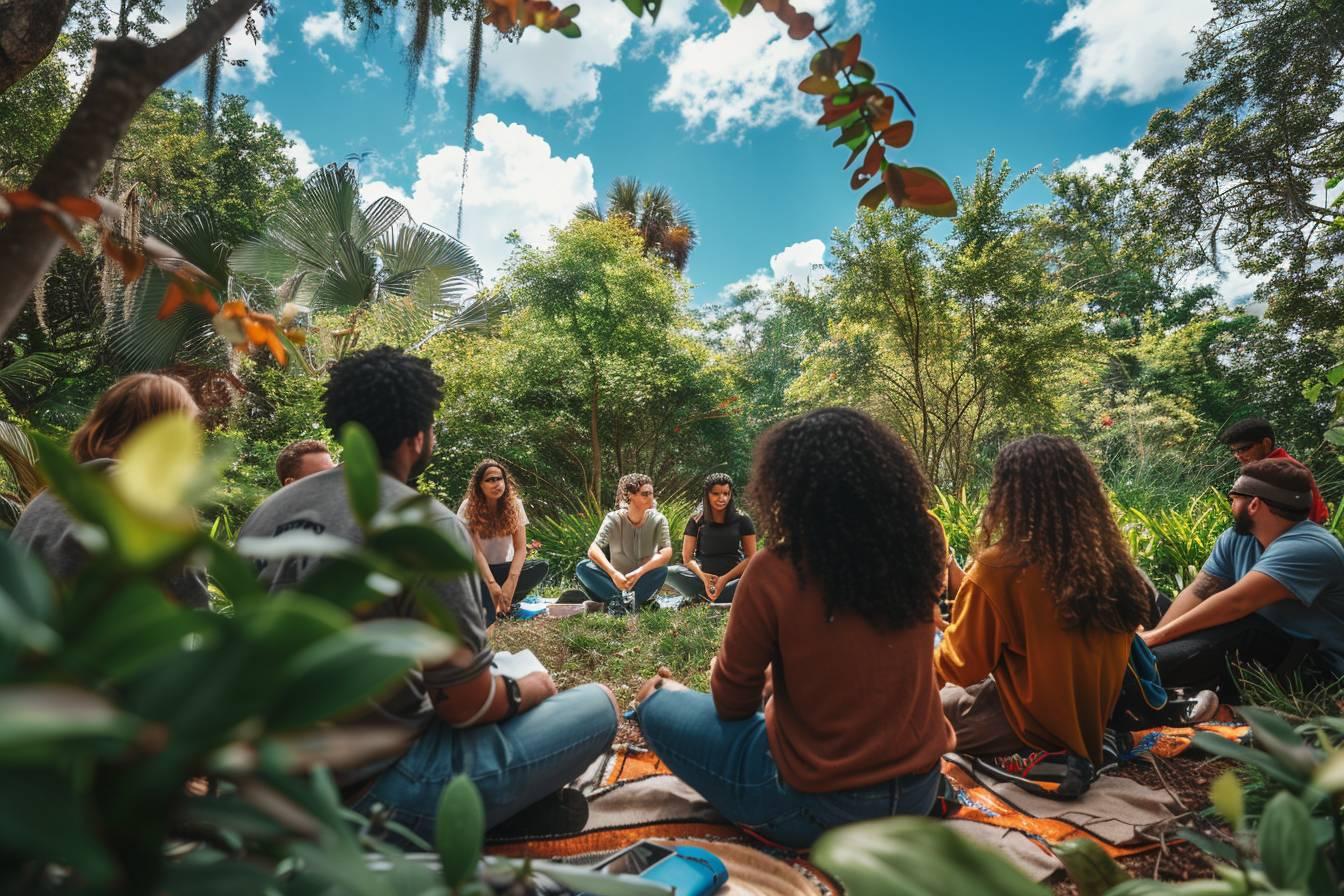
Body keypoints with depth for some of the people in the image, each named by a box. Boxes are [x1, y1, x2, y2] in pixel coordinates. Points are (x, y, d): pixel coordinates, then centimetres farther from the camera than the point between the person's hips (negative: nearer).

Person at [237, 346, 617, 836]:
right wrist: (531, 689, 3)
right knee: (597, 705, -3)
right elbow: (468, 706, -19)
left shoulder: (264, 513, -1)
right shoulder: (429, 527, -24)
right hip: (371, 792, -7)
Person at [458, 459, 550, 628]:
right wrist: (491, 584, -34)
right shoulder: (469, 507, -13)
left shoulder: (514, 504, -9)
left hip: (503, 567, 3)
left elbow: (520, 548, -15)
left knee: (542, 567, -27)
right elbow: (475, 550, -20)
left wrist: (511, 581, -32)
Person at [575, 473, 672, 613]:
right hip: (617, 581, 0)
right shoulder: (614, 519, -11)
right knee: (583, 567, -24)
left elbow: (667, 552, -23)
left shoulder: (658, 520, -9)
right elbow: (593, 550, -24)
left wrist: (639, 572, -36)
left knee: (662, 569, -32)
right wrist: (613, 573, -41)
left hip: (643, 582, 0)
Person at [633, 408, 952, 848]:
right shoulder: (921, 549, -9)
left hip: (818, 805, -5)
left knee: (659, 706, 7)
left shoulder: (775, 570, -24)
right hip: (918, 791, 6)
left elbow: (732, 700, -8)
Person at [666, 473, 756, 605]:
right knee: (670, 573, -28)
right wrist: (703, 577, -20)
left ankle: (704, 599, -23)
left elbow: (750, 557, -1)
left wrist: (725, 579, -15)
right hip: (703, 576, 0)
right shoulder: (697, 521, 3)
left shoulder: (742, 520, 1)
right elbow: (687, 557, 1)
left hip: (734, 577, 0)